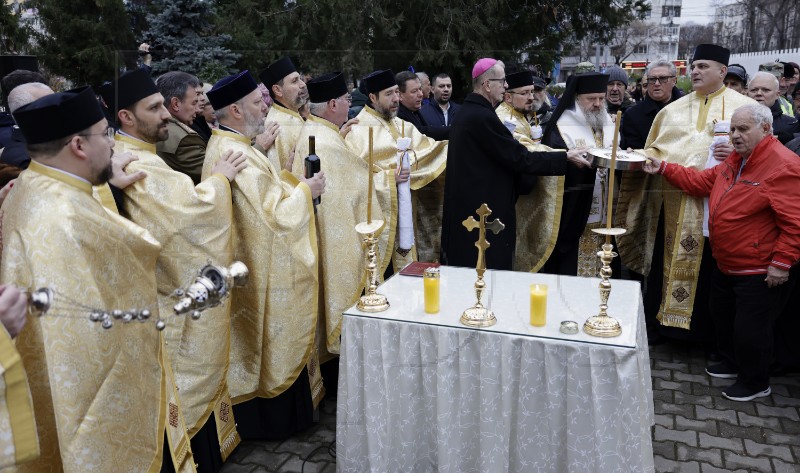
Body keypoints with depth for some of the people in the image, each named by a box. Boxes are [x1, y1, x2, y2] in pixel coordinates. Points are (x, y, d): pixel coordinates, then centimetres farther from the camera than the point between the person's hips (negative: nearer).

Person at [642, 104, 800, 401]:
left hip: (759, 272, -9)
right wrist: (663, 169, 4)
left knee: (750, 329, 3)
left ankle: (755, 383, 25)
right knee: (722, 318, 23)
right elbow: (703, 182, 13)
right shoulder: (736, 159, 6)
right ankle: (732, 364, 44)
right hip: (725, 265, 9)